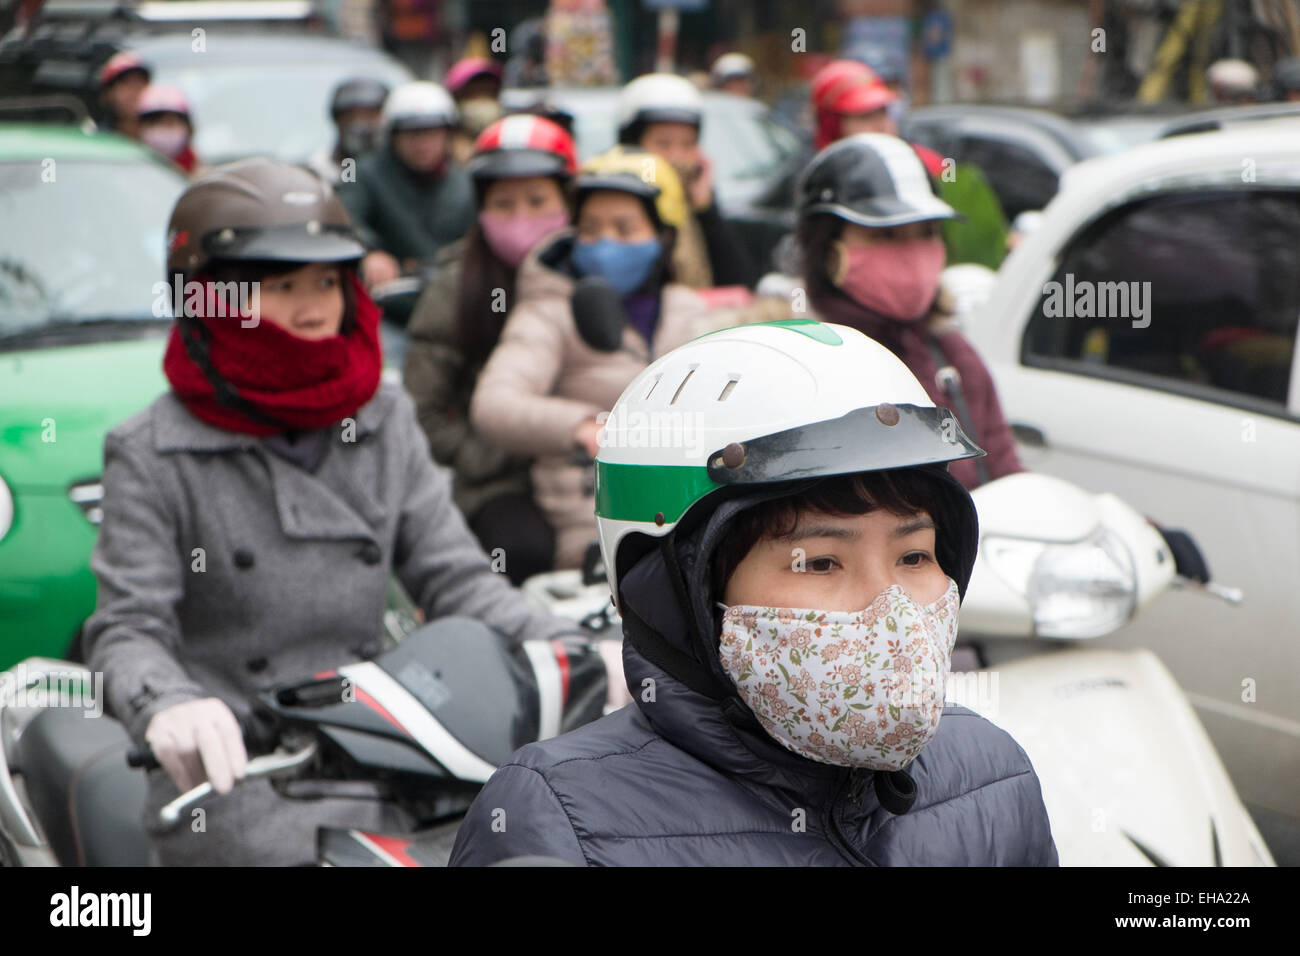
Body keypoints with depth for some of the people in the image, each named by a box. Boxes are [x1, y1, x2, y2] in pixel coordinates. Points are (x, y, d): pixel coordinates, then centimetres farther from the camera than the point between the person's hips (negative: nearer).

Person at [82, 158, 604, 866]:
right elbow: (129, 627, -7)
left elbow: (454, 575, 9)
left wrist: (567, 650, -8)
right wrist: (168, 704, -30)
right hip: (234, 776, -4)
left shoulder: (386, 423, 13)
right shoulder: (153, 455, -1)